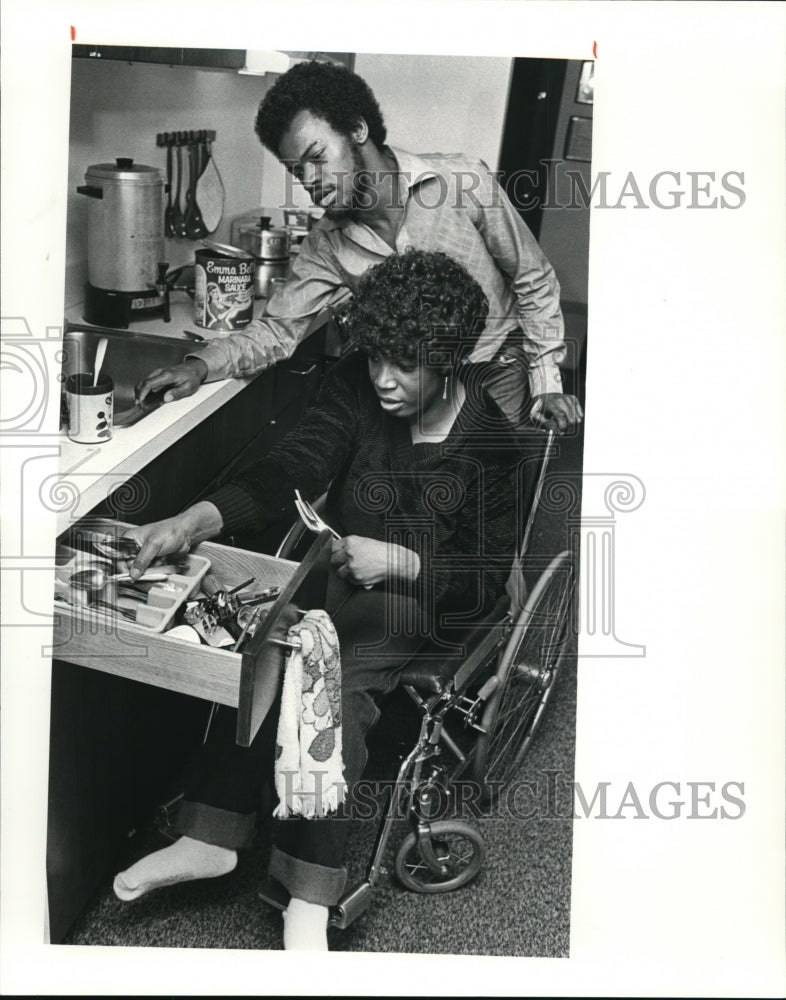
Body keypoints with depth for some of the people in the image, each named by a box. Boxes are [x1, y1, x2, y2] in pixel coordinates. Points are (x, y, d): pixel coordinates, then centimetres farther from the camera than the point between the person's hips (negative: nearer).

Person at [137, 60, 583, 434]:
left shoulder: (463, 181, -16)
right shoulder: (328, 245, -5)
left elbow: (534, 280, -6)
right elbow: (279, 329, -1)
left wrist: (547, 381, -8)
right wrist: (202, 364, -19)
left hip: (498, 378, -3)